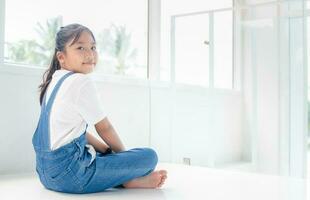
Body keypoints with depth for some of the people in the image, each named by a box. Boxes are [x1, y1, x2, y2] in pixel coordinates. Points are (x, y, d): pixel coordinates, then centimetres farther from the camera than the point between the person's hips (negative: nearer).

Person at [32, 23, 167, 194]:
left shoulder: (55, 81, 14)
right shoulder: (81, 82, -14)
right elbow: (104, 128, -5)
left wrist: (107, 150, 16)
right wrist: (123, 153, 12)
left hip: (46, 170, 10)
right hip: (68, 174, -10)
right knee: (149, 156, -12)